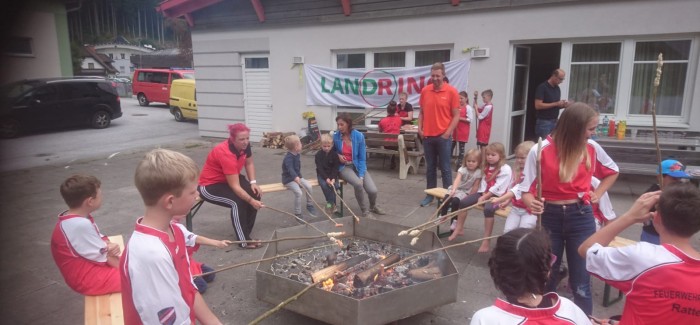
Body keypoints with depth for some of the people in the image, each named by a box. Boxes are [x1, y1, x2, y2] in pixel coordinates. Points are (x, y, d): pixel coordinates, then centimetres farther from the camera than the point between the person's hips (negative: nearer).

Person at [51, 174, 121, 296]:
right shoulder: (80, 225, -28)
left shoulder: (79, 217, 1)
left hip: (90, 266, 10)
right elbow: (103, 257, -20)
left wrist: (111, 247, -14)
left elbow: (100, 240, 8)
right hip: (89, 278, -10)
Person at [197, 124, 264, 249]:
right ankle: (244, 240, -19)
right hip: (210, 185, -8)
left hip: (230, 179, 8)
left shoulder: (244, 145, -12)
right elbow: (235, 186, -35)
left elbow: (249, 163, 6)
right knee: (238, 202, -30)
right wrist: (251, 201, -39)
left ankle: (245, 231, 1)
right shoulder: (225, 154, -34)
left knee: (255, 194, -13)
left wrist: (253, 183, -8)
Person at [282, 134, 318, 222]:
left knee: (309, 186, -14)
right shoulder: (288, 157, -24)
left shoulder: (298, 154, 5)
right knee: (299, 192, -27)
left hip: (297, 177, 8)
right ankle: (297, 214, -13)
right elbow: (290, 169, -43)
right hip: (289, 179, -8)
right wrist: (296, 177, -59)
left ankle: (309, 205, 7)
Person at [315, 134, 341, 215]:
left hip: (332, 174, 1)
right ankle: (332, 203, -16)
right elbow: (320, 168, -13)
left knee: (335, 185, -25)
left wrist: (333, 178, -20)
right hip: (322, 174, -1)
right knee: (324, 185, -30)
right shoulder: (318, 155, -7)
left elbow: (336, 168, -6)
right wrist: (326, 178, -25)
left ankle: (330, 203, -8)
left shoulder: (335, 154, -5)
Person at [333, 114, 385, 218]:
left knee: (372, 190, -16)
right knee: (358, 184, -32)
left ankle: (373, 206, 22)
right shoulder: (335, 137, -8)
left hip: (358, 165, 1)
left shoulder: (359, 136, -10)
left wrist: (361, 176, -15)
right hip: (344, 167, -1)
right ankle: (365, 210, -6)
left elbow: (362, 158, -6)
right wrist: (338, 155, -10)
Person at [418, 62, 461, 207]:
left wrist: (448, 132, -12)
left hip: (443, 137, -4)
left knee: (445, 168, 3)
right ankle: (430, 194, 21)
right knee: (430, 167, 12)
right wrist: (420, 128, 2)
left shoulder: (451, 91, -6)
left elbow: (456, 115, -5)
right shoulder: (425, 91, 6)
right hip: (427, 136, 4)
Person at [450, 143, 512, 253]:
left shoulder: (506, 169, -12)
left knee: (488, 209, -36)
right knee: (463, 202, -7)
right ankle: (459, 229, 9)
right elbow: (484, 182, 7)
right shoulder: (487, 167, 13)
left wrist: (485, 198, -20)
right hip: (485, 193, 7)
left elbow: (498, 187, -18)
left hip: (497, 195, -7)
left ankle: (486, 241, -30)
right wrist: (483, 196, -10)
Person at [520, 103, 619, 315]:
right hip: (549, 217, -2)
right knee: (546, 277, 10)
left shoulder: (592, 148, 1)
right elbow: (526, 190, -9)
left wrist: (597, 193, 9)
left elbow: (612, 172, 22)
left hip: (581, 218, 2)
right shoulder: (540, 151, -11)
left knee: (580, 283, 5)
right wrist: (531, 203, -30)